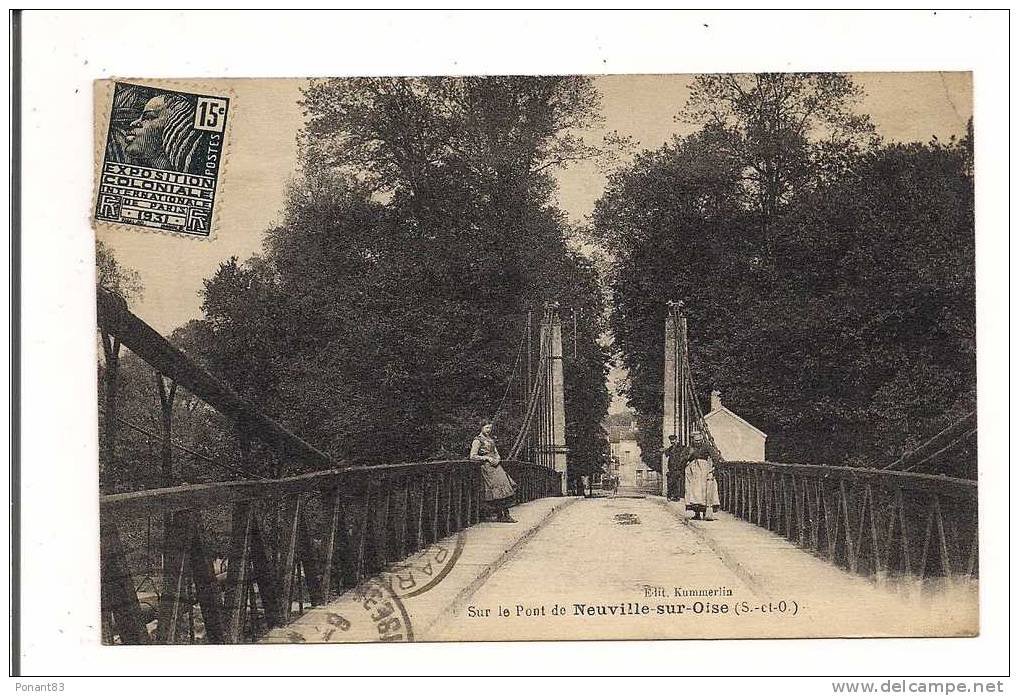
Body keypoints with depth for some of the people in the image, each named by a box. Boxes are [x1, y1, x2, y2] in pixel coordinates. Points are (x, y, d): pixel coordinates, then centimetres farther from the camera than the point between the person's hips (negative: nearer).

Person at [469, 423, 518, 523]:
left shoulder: (491, 439, 20)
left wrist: (497, 459, -2)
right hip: (487, 467, -8)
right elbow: (473, 456, -8)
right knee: (496, 489, -12)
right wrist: (487, 458, -12)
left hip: (496, 466, 8)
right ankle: (499, 516, -6)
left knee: (505, 487, -3)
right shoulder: (478, 440, -3)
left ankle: (506, 515, -2)